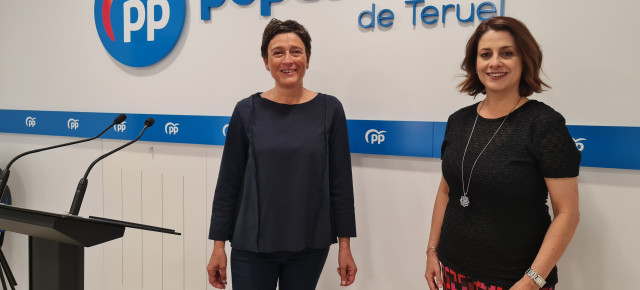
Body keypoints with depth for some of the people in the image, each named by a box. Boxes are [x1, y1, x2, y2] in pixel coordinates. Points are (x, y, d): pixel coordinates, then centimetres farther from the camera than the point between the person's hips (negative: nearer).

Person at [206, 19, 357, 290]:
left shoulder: (329, 110, -3)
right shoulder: (247, 111, -4)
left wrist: (345, 245, -1)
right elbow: (228, 182, 0)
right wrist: (218, 245, 0)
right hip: (251, 246, 0)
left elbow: (341, 182, -1)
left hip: (309, 246, 1)